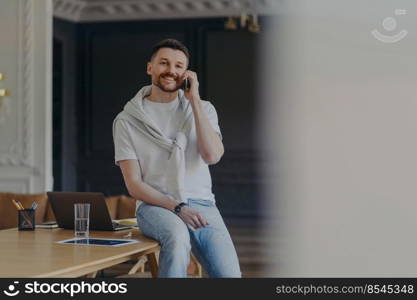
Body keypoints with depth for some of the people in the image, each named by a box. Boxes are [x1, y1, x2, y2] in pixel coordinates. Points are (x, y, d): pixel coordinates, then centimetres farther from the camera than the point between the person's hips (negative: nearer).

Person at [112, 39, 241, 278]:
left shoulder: (203, 109, 11)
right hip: (156, 206, -2)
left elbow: (212, 156, -8)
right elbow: (134, 185, -1)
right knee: (178, 236, -39)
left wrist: (194, 100, -5)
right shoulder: (127, 120, 4)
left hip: (202, 204, 3)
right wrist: (177, 208, -15)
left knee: (229, 273, -21)